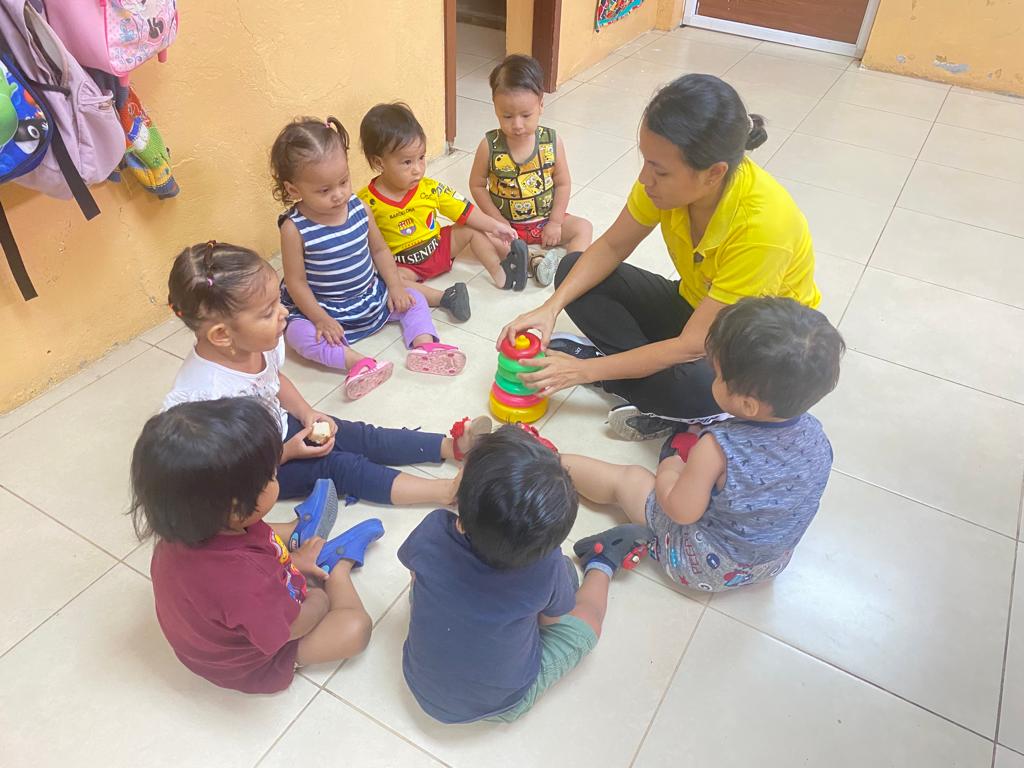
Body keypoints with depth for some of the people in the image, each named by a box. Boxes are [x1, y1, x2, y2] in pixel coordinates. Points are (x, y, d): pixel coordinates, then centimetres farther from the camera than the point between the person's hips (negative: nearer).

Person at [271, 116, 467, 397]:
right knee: (300, 334, -30)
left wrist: (395, 286, -4)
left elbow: (379, 249, 5)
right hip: (322, 308, -4)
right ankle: (357, 362, -38)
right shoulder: (295, 228, -21)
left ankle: (424, 345, -19)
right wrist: (321, 319, -21)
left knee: (413, 299, -1)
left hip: (370, 295, 5)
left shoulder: (358, 208, -9)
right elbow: (296, 281, -16)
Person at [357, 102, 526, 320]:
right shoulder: (367, 203, -20)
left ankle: (500, 274, -4)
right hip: (402, 265, -4)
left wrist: (494, 226, -8)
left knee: (472, 230, -4)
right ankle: (442, 298, -38)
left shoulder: (430, 188, -9)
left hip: (437, 247, 4)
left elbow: (464, 211, -4)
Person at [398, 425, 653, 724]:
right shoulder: (547, 567, -33)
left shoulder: (434, 533, -31)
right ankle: (600, 566, 42)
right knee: (586, 612, 11)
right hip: (504, 706, -1)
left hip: (423, 690, 2)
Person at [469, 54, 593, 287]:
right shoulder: (490, 146, -15)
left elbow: (563, 184, -4)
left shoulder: (552, 141, -12)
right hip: (505, 222, -1)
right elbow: (477, 185, -7)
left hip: (546, 218, 2)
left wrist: (555, 223, -11)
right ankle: (533, 261, -32)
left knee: (583, 228, -13)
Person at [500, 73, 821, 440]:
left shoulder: (763, 225, -36)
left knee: (690, 384, -41)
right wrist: (552, 307, -20)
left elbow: (693, 346, -32)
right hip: (694, 306, 7)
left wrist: (584, 369, -29)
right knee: (573, 272, -8)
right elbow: (611, 247, -5)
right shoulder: (672, 177, -20)